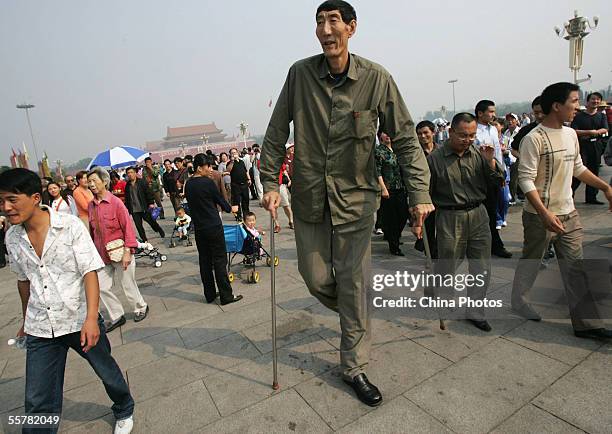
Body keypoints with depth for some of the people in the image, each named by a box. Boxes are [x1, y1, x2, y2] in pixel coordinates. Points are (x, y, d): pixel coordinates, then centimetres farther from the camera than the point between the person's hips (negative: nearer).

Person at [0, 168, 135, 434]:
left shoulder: (71, 226, -13)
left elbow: (90, 272, -16)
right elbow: (24, 280, 15)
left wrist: (91, 317, -26)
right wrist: (27, 320, 23)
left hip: (80, 321, -3)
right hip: (40, 329, 3)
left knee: (107, 372, 15)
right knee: (37, 402, 4)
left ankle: (124, 412, 43)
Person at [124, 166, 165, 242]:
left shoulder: (142, 182, -1)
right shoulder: (127, 185, 10)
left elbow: (149, 193, -3)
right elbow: (127, 199, 16)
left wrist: (151, 203, -11)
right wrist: (128, 209, 13)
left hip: (144, 208, -4)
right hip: (134, 211, 4)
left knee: (152, 222, 4)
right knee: (138, 226, 4)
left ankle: (161, 233, 27)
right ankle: (144, 240, 15)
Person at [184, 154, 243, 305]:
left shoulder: (188, 185, 6)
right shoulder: (208, 182, -14)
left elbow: (191, 204, 12)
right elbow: (219, 199, -3)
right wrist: (231, 209, 16)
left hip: (199, 228, 7)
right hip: (213, 227, -7)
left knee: (204, 260, 12)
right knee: (219, 260, -1)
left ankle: (209, 294, 20)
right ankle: (226, 296, 4)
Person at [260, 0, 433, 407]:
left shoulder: (376, 78, -7)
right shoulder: (300, 73, -2)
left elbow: (405, 138, -4)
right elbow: (277, 132, 3)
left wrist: (420, 192, -12)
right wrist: (270, 182, -3)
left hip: (356, 197, -1)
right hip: (309, 197, 2)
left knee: (354, 285, 3)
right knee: (316, 278, 10)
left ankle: (355, 367, 24)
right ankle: (353, 317, 45)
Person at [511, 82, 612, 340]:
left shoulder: (571, 134, 9)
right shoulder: (534, 139, -16)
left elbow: (578, 168, 21)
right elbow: (526, 179, -21)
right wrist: (545, 213, -27)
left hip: (568, 213, 7)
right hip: (540, 215, -7)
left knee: (575, 267, 10)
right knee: (531, 262, 9)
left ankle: (586, 322, 18)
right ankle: (519, 301, 32)